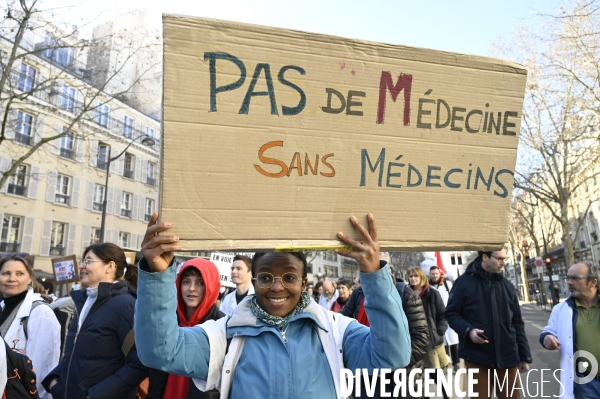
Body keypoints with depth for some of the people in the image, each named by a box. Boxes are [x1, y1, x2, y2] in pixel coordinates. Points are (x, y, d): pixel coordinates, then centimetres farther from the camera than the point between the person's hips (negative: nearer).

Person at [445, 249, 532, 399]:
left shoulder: (508, 286, 10)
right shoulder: (465, 282, -5)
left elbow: (517, 324, 13)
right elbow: (451, 313, -2)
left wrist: (524, 356, 11)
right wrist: (468, 330, -20)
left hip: (507, 356, 4)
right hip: (477, 356, -4)